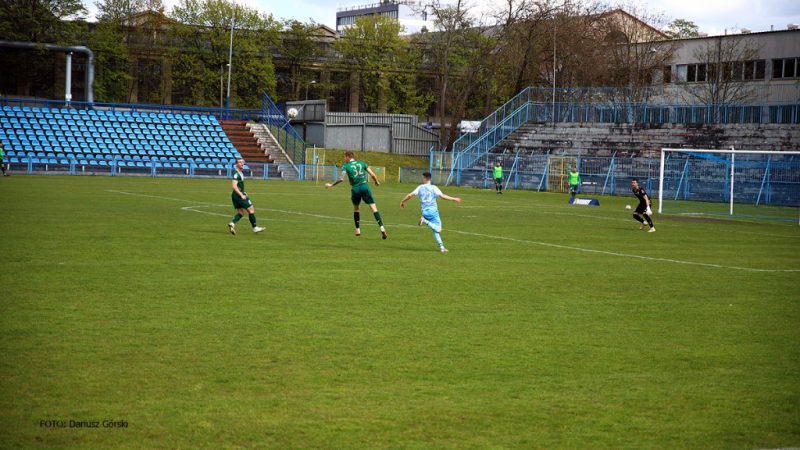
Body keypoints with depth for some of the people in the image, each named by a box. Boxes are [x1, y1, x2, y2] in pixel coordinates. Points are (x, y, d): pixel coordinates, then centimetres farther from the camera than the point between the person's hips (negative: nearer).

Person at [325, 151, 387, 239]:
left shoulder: (346, 166, 3)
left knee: (356, 208, 22)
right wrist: (377, 182, 27)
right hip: (364, 186, 1)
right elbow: (372, 174, 9)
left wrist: (331, 185, -1)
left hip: (355, 189, -1)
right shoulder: (362, 163, 12)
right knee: (373, 207, -3)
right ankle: (382, 229, -15)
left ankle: (357, 230, 24)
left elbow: (341, 178, -11)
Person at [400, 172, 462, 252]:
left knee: (436, 230, 12)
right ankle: (425, 221, -24)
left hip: (424, 212, 5)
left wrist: (402, 201, 21)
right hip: (433, 211, -5)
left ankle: (441, 246, 3)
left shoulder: (420, 187, 6)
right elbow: (443, 196, -10)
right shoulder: (433, 188, -4)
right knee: (438, 229, -6)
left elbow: (409, 195, 6)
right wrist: (454, 199, -2)